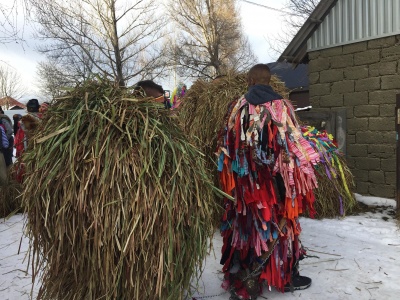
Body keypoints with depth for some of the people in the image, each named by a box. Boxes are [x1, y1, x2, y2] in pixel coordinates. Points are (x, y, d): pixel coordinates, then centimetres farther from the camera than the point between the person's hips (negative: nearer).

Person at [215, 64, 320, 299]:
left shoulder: (237, 107, -1)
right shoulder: (281, 105, -6)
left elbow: (227, 148, 3)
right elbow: (294, 145, -7)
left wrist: (233, 178, 14)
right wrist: (300, 176, 2)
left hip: (245, 181, 2)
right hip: (277, 178, -2)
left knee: (247, 225, 12)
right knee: (281, 223, 13)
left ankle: (245, 280, 22)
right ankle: (287, 277, 27)